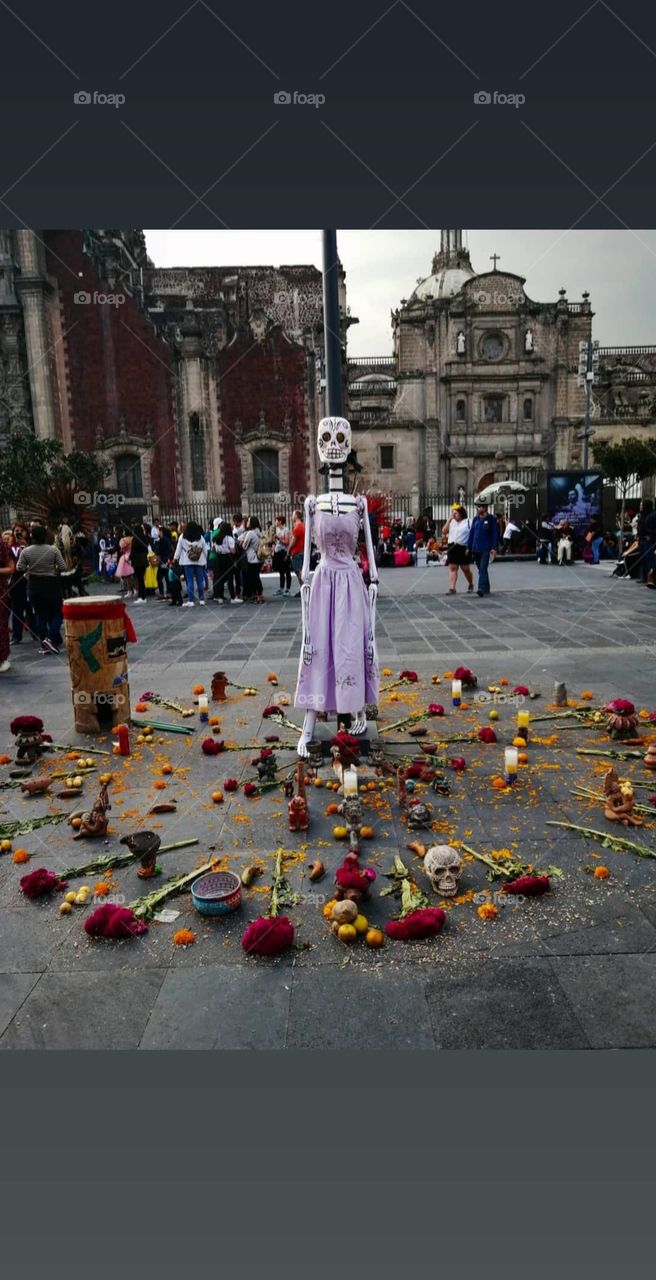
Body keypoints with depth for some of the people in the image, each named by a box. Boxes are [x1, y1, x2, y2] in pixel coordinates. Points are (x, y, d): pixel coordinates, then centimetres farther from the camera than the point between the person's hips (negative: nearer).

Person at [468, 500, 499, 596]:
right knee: (481, 569, 12)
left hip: (486, 549, -6)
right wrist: (469, 547, 10)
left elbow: (495, 534, -6)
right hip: (476, 549, 6)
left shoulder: (491, 519, -3)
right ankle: (486, 589, 23)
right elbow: (471, 533, 13)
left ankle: (482, 588, -21)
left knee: (483, 568, -16)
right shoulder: (475, 519, 11)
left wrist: (494, 548, -12)